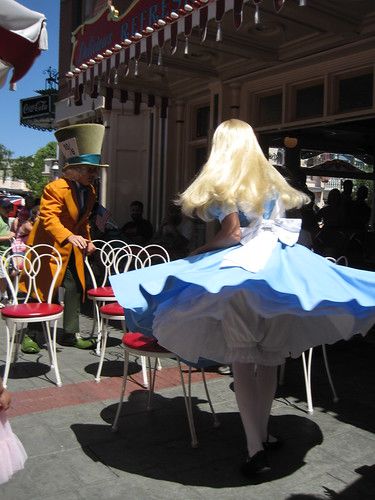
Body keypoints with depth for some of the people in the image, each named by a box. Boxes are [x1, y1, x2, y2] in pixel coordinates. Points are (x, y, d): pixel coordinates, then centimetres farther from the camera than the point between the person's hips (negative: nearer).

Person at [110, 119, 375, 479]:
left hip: (240, 268, -5)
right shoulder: (271, 178, 13)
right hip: (278, 265, 6)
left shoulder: (223, 181, -3)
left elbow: (232, 232, -11)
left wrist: (198, 253, 1)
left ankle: (255, 447, -3)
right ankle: (263, 433, 26)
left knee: (242, 360, -1)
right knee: (269, 358, 13)